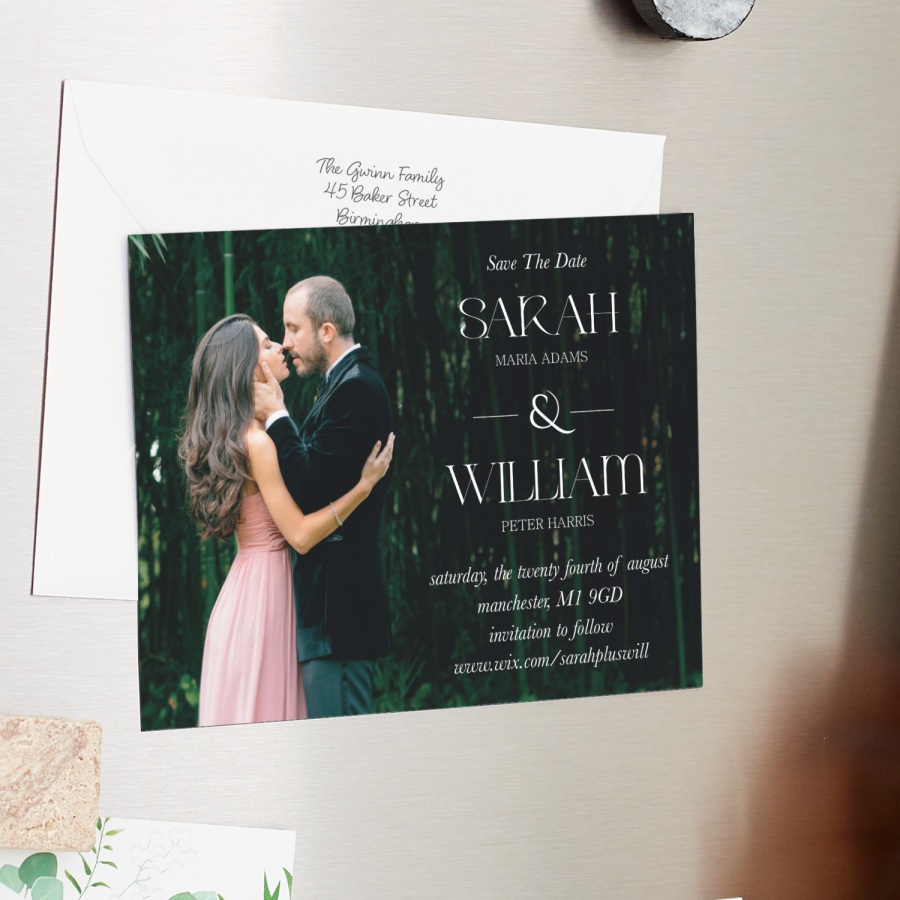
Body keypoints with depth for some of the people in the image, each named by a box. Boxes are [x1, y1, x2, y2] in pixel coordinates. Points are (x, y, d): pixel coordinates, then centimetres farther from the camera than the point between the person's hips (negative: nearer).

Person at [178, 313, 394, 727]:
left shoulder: (234, 437, 11)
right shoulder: (256, 441, -18)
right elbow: (300, 534, -19)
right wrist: (365, 484, -18)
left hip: (248, 583, 9)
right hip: (265, 588, -9)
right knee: (265, 710, -4)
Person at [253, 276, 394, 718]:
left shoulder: (355, 387, -15)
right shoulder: (350, 381, 17)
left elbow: (310, 486, -21)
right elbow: (315, 469, 15)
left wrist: (275, 417, -11)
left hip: (337, 595, -11)